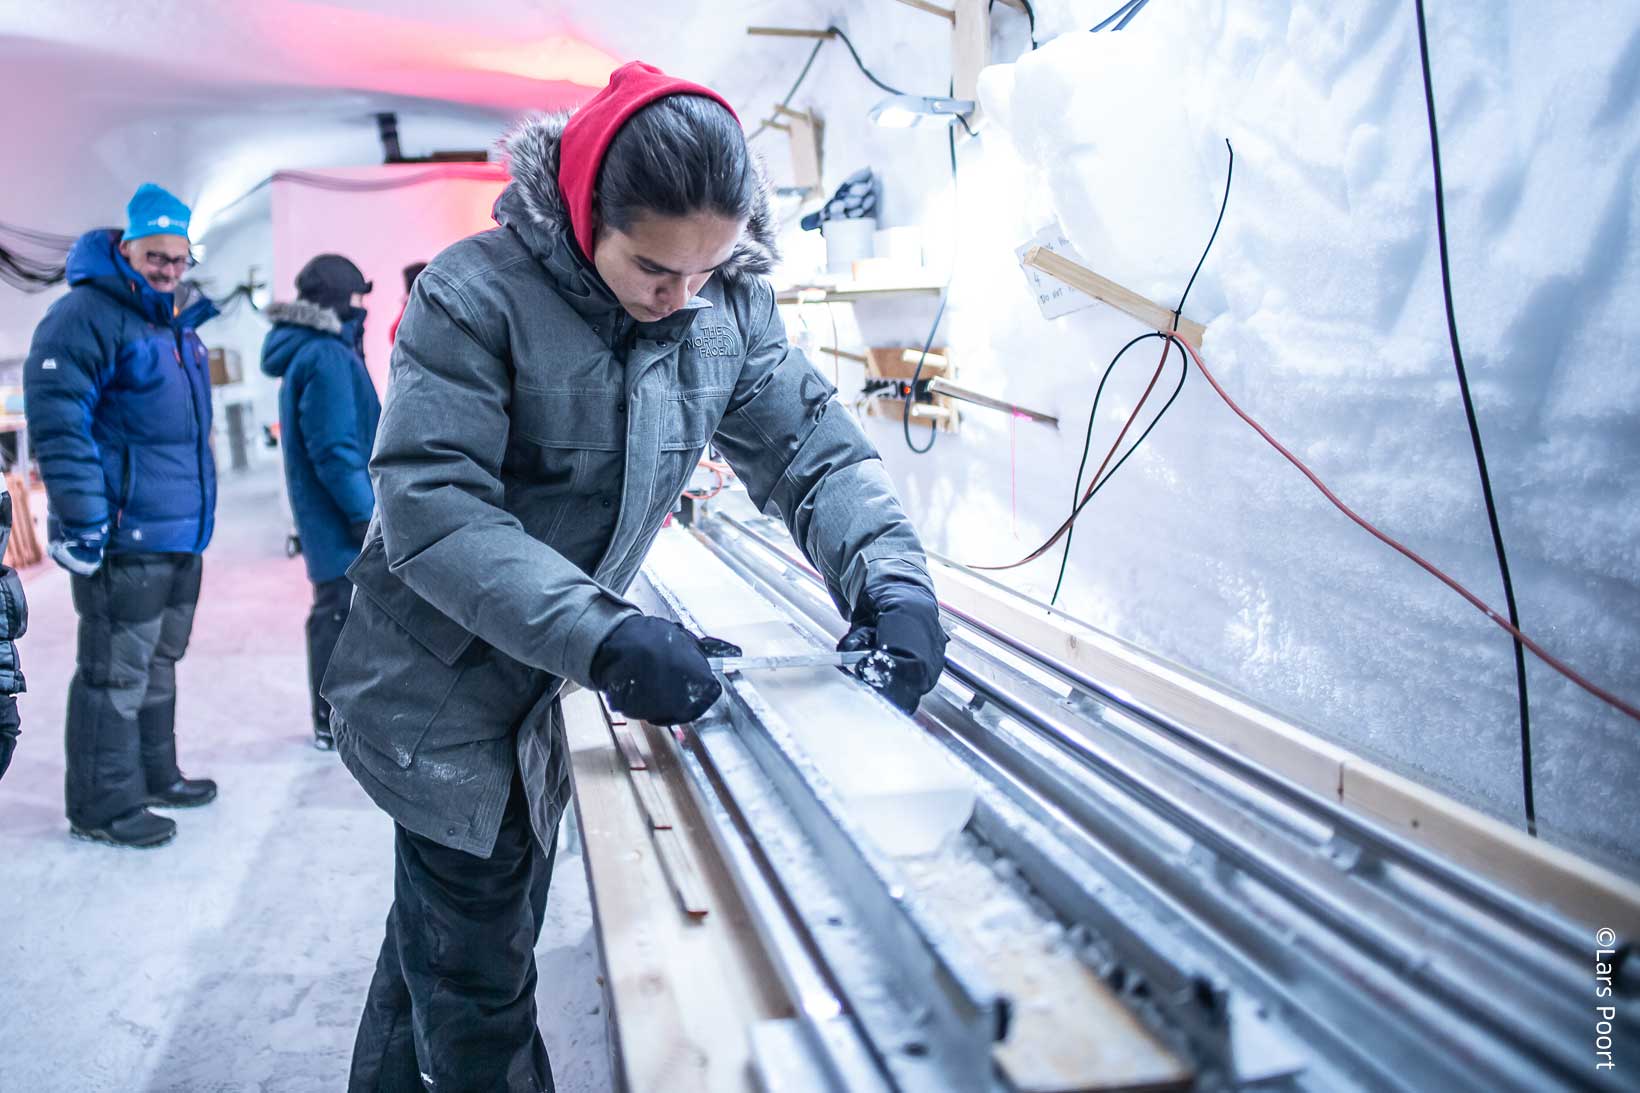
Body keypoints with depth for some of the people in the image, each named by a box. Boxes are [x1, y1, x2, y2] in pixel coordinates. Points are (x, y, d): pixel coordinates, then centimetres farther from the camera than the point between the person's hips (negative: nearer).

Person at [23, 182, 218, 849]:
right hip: (123, 540, -9)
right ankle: (103, 806, 9)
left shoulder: (176, 328, 17)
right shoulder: (86, 316, -13)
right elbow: (57, 424, -20)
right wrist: (84, 520, -23)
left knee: (159, 663, 19)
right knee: (115, 673, -2)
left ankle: (154, 776, 33)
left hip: (179, 537, 9)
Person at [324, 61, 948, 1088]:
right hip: (442, 693, -6)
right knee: (480, 977, 6)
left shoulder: (730, 305, -6)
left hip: (536, 688, 6)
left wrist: (890, 574, -25)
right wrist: (602, 636, -41)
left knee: (442, 926, 25)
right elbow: (432, 510, -29)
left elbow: (815, 448, -6)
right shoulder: (477, 295, -23)